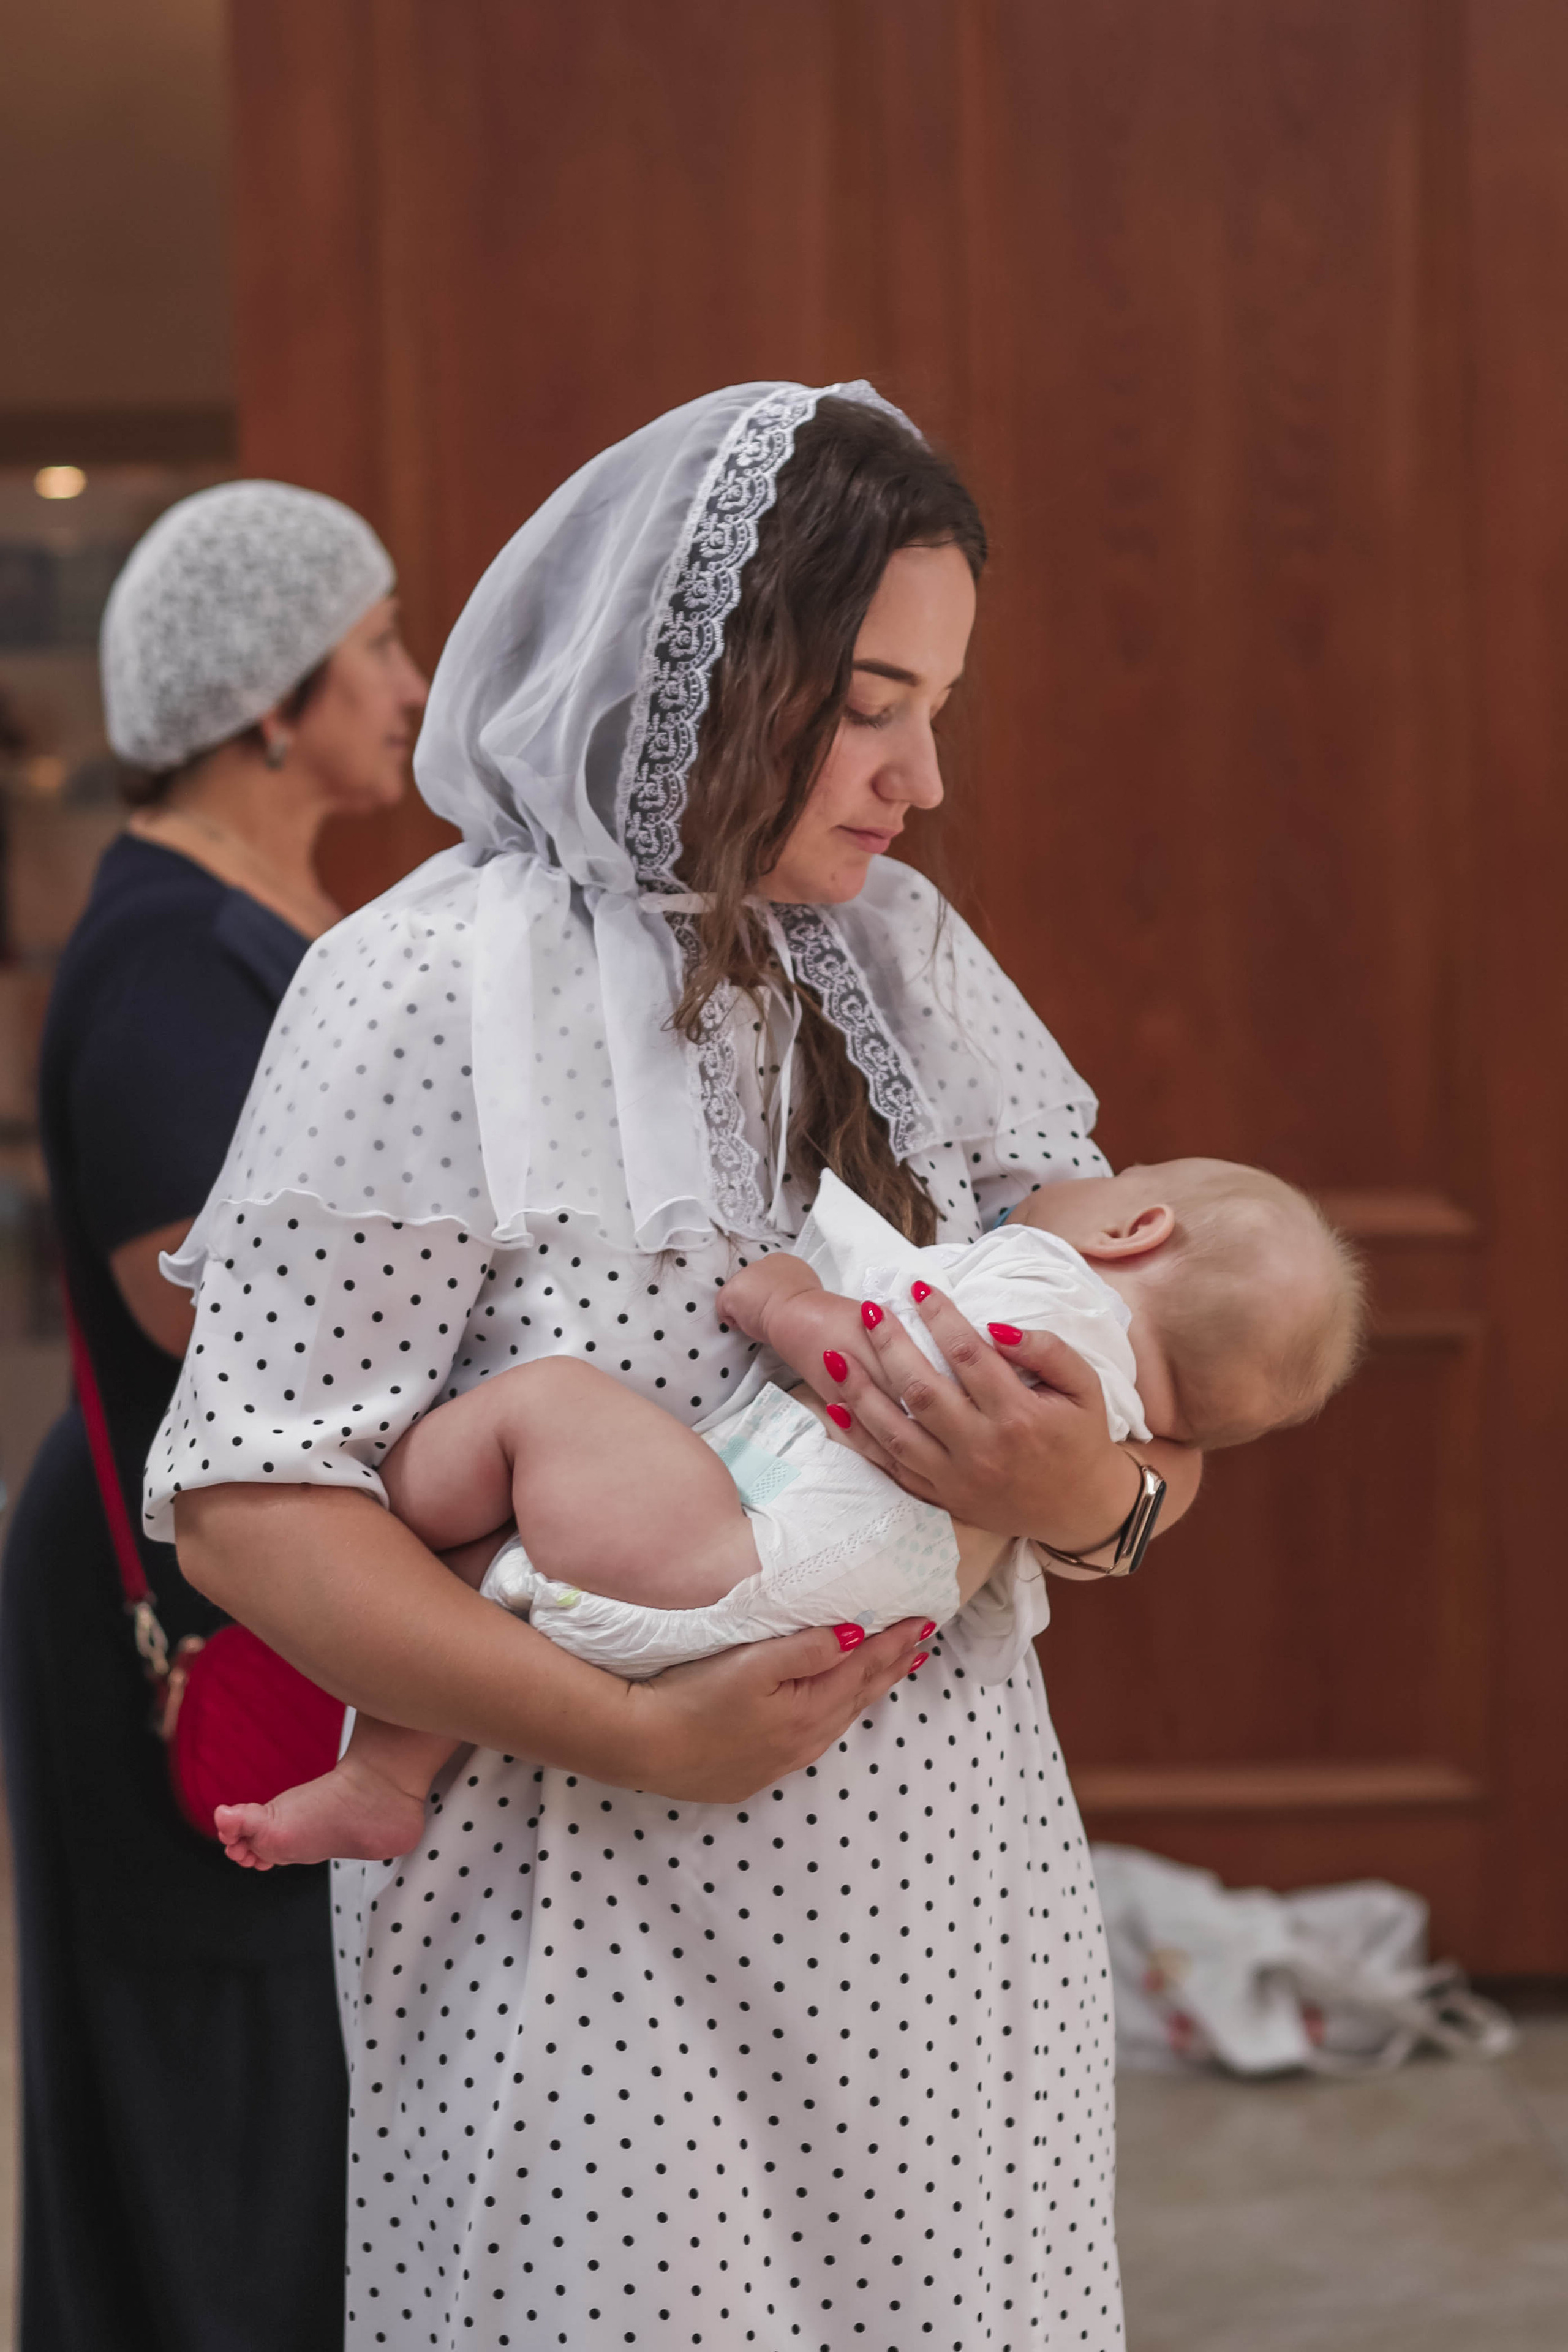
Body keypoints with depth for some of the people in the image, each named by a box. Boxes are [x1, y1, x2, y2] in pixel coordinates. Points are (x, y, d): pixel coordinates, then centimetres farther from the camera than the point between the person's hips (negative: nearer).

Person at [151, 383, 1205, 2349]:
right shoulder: (431, 998, -11)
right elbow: (248, 1497, -15)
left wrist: (1099, 1494, -16)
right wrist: (633, 1736, -22)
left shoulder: (907, 962, 7)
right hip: (608, 1925, -5)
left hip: (948, 1896, 5)